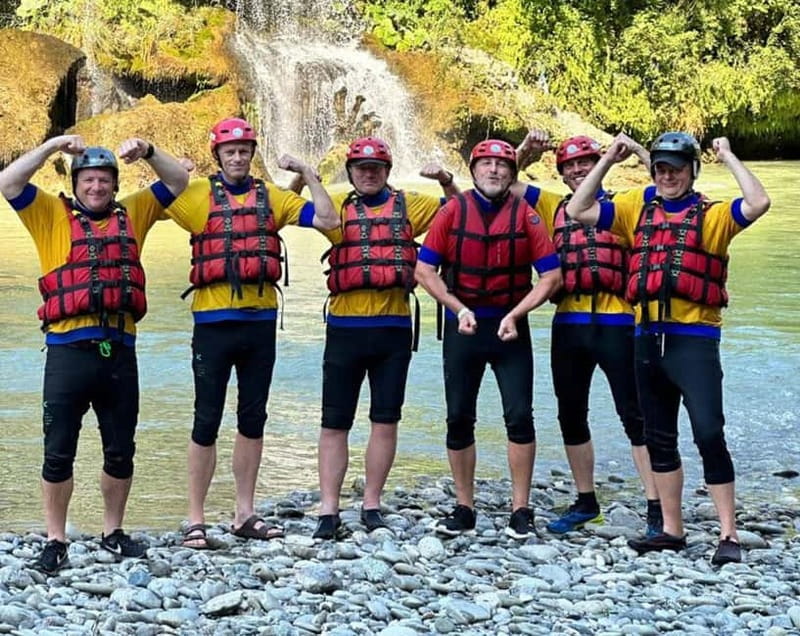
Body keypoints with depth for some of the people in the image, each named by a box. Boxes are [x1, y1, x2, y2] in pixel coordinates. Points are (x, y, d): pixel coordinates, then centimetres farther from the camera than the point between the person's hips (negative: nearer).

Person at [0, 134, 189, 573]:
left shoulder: (132, 214, 15)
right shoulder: (53, 215, 7)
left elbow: (178, 181, 16)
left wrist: (147, 152, 1)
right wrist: (52, 146, -8)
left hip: (119, 351, 3)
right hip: (69, 350, -3)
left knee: (120, 452, 11)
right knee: (59, 453, 1)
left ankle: (113, 533, 25)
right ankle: (55, 541, 10)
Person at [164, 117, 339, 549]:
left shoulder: (270, 197, 9)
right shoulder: (199, 196, 0)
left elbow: (328, 219, 7)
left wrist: (306, 173, 3)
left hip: (260, 322, 4)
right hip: (214, 323, -4)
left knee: (253, 420, 11)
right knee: (206, 422, -1)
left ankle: (245, 514, 21)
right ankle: (196, 520, 5)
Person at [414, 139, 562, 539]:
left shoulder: (524, 215, -2)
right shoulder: (453, 211, 0)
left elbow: (552, 276, -4)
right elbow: (424, 270, -1)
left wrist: (516, 314, -13)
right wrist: (459, 309, -11)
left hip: (510, 328, -1)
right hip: (462, 327, 1)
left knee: (520, 416, -6)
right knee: (459, 418, 5)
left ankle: (521, 510, 4)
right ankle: (464, 510, 15)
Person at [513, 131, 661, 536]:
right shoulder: (554, 207, 15)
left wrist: (639, 152, -10)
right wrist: (524, 152, 5)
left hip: (615, 323, -5)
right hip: (568, 324, 5)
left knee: (635, 416, -4)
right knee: (571, 417, 12)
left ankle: (656, 509, -3)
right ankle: (586, 503, 26)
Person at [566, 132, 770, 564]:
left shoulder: (711, 215, 1)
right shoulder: (637, 208, 12)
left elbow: (758, 204, -17)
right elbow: (579, 211, 7)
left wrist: (728, 157, -8)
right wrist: (608, 161, 5)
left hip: (694, 338, -5)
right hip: (649, 337, 5)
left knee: (709, 433, -11)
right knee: (659, 438, 12)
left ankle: (729, 535, -5)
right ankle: (672, 530, 23)